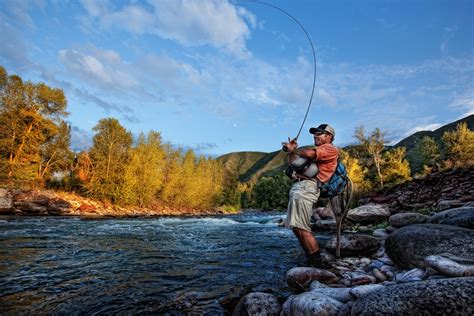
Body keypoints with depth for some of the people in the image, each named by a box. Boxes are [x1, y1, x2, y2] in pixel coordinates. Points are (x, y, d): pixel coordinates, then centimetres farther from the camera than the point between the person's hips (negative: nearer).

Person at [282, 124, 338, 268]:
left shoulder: (330, 149, 3)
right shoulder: (317, 150, 31)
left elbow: (309, 154, -15)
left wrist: (292, 149, 1)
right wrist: (293, 150, 16)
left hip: (307, 187, -10)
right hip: (298, 186, 10)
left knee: (300, 227, -15)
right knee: (297, 227, 10)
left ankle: (317, 264, -5)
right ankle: (312, 261, 18)